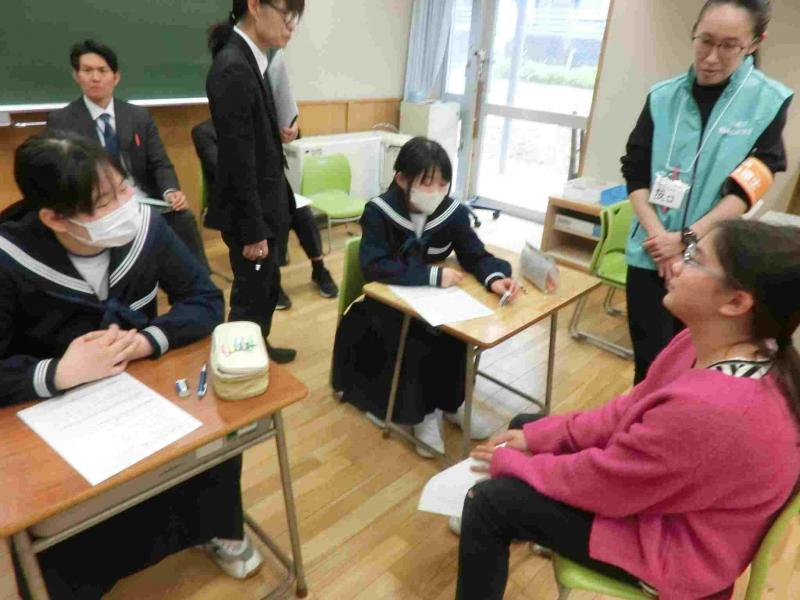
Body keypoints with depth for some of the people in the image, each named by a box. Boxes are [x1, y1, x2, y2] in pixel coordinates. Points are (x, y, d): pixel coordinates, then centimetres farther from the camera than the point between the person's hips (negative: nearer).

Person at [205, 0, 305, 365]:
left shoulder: (248, 61, 7)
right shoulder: (233, 69, -21)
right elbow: (239, 161, -21)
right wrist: (253, 231, -18)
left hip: (263, 205, 9)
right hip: (249, 212, -9)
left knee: (266, 288, 22)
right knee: (252, 295, 7)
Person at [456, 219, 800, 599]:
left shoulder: (709, 410, -40)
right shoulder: (716, 343, -11)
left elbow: (599, 483, -27)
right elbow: (630, 408, 0)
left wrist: (510, 462, -10)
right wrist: (536, 436, -2)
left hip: (669, 541, -8)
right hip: (657, 485, 8)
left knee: (489, 502, -11)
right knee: (524, 424, 14)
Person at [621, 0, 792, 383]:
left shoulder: (770, 101, -3)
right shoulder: (662, 97, 2)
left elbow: (747, 189, -7)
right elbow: (635, 173, 0)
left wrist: (687, 239, -16)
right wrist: (658, 235, -12)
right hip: (650, 256, 1)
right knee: (649, 363, 9)